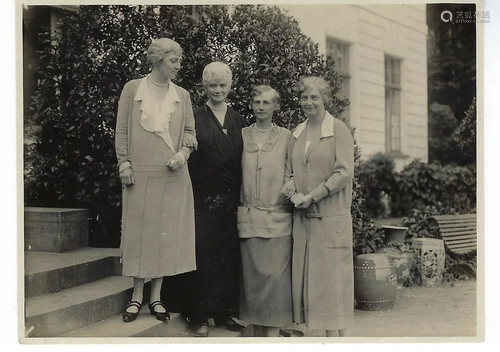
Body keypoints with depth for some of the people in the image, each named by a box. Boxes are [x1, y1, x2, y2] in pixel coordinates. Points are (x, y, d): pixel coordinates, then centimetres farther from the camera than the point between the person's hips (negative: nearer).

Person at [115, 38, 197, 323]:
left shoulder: (182, 95, 9)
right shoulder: (133, 89, 3)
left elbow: (190, 132, 12)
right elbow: (122, 131, 3)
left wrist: (183, 153, -6)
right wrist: (124, 163, -5)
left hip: (172, 174, 2)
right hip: (140, 173, -2)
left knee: (167, 232, 3)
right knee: (139, 231, 2)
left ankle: (156, 297, 13)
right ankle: (137, 296, 12)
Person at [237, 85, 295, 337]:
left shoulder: (286, 136, 8)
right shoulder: (242, 135, 11)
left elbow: (291, 171, 9)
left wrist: (290, 184, -13)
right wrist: (237, 206, 2)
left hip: (277, 216, -1)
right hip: (248, 216, 2)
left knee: (275, 274, -6)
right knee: (252, 274, 3)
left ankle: (273, 331, 1)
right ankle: (257, 328, 12)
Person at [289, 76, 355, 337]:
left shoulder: (339, 130, -4)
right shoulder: (297, 133, 13)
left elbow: (344, 172, -10)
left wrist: (313, 196, -14)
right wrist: (294, 193, -2)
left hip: (331, 216, -5)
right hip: (303, 217, 6)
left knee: (333, 274, -3)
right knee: (307, 276, 4)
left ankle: (341, 334, 5)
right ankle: (327, 334, 11)